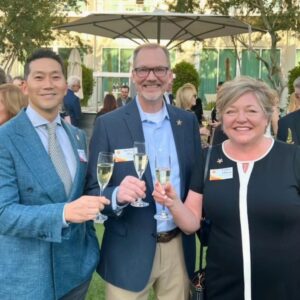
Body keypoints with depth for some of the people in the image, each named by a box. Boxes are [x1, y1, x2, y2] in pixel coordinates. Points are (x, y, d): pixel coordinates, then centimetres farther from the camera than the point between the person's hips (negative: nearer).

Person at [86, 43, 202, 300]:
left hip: (179, 247, 3)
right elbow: (92, 190, -9)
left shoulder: (188, 121, 3)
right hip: (130, 252, -3)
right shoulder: (108, 124, -8)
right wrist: (118, 195, -29)